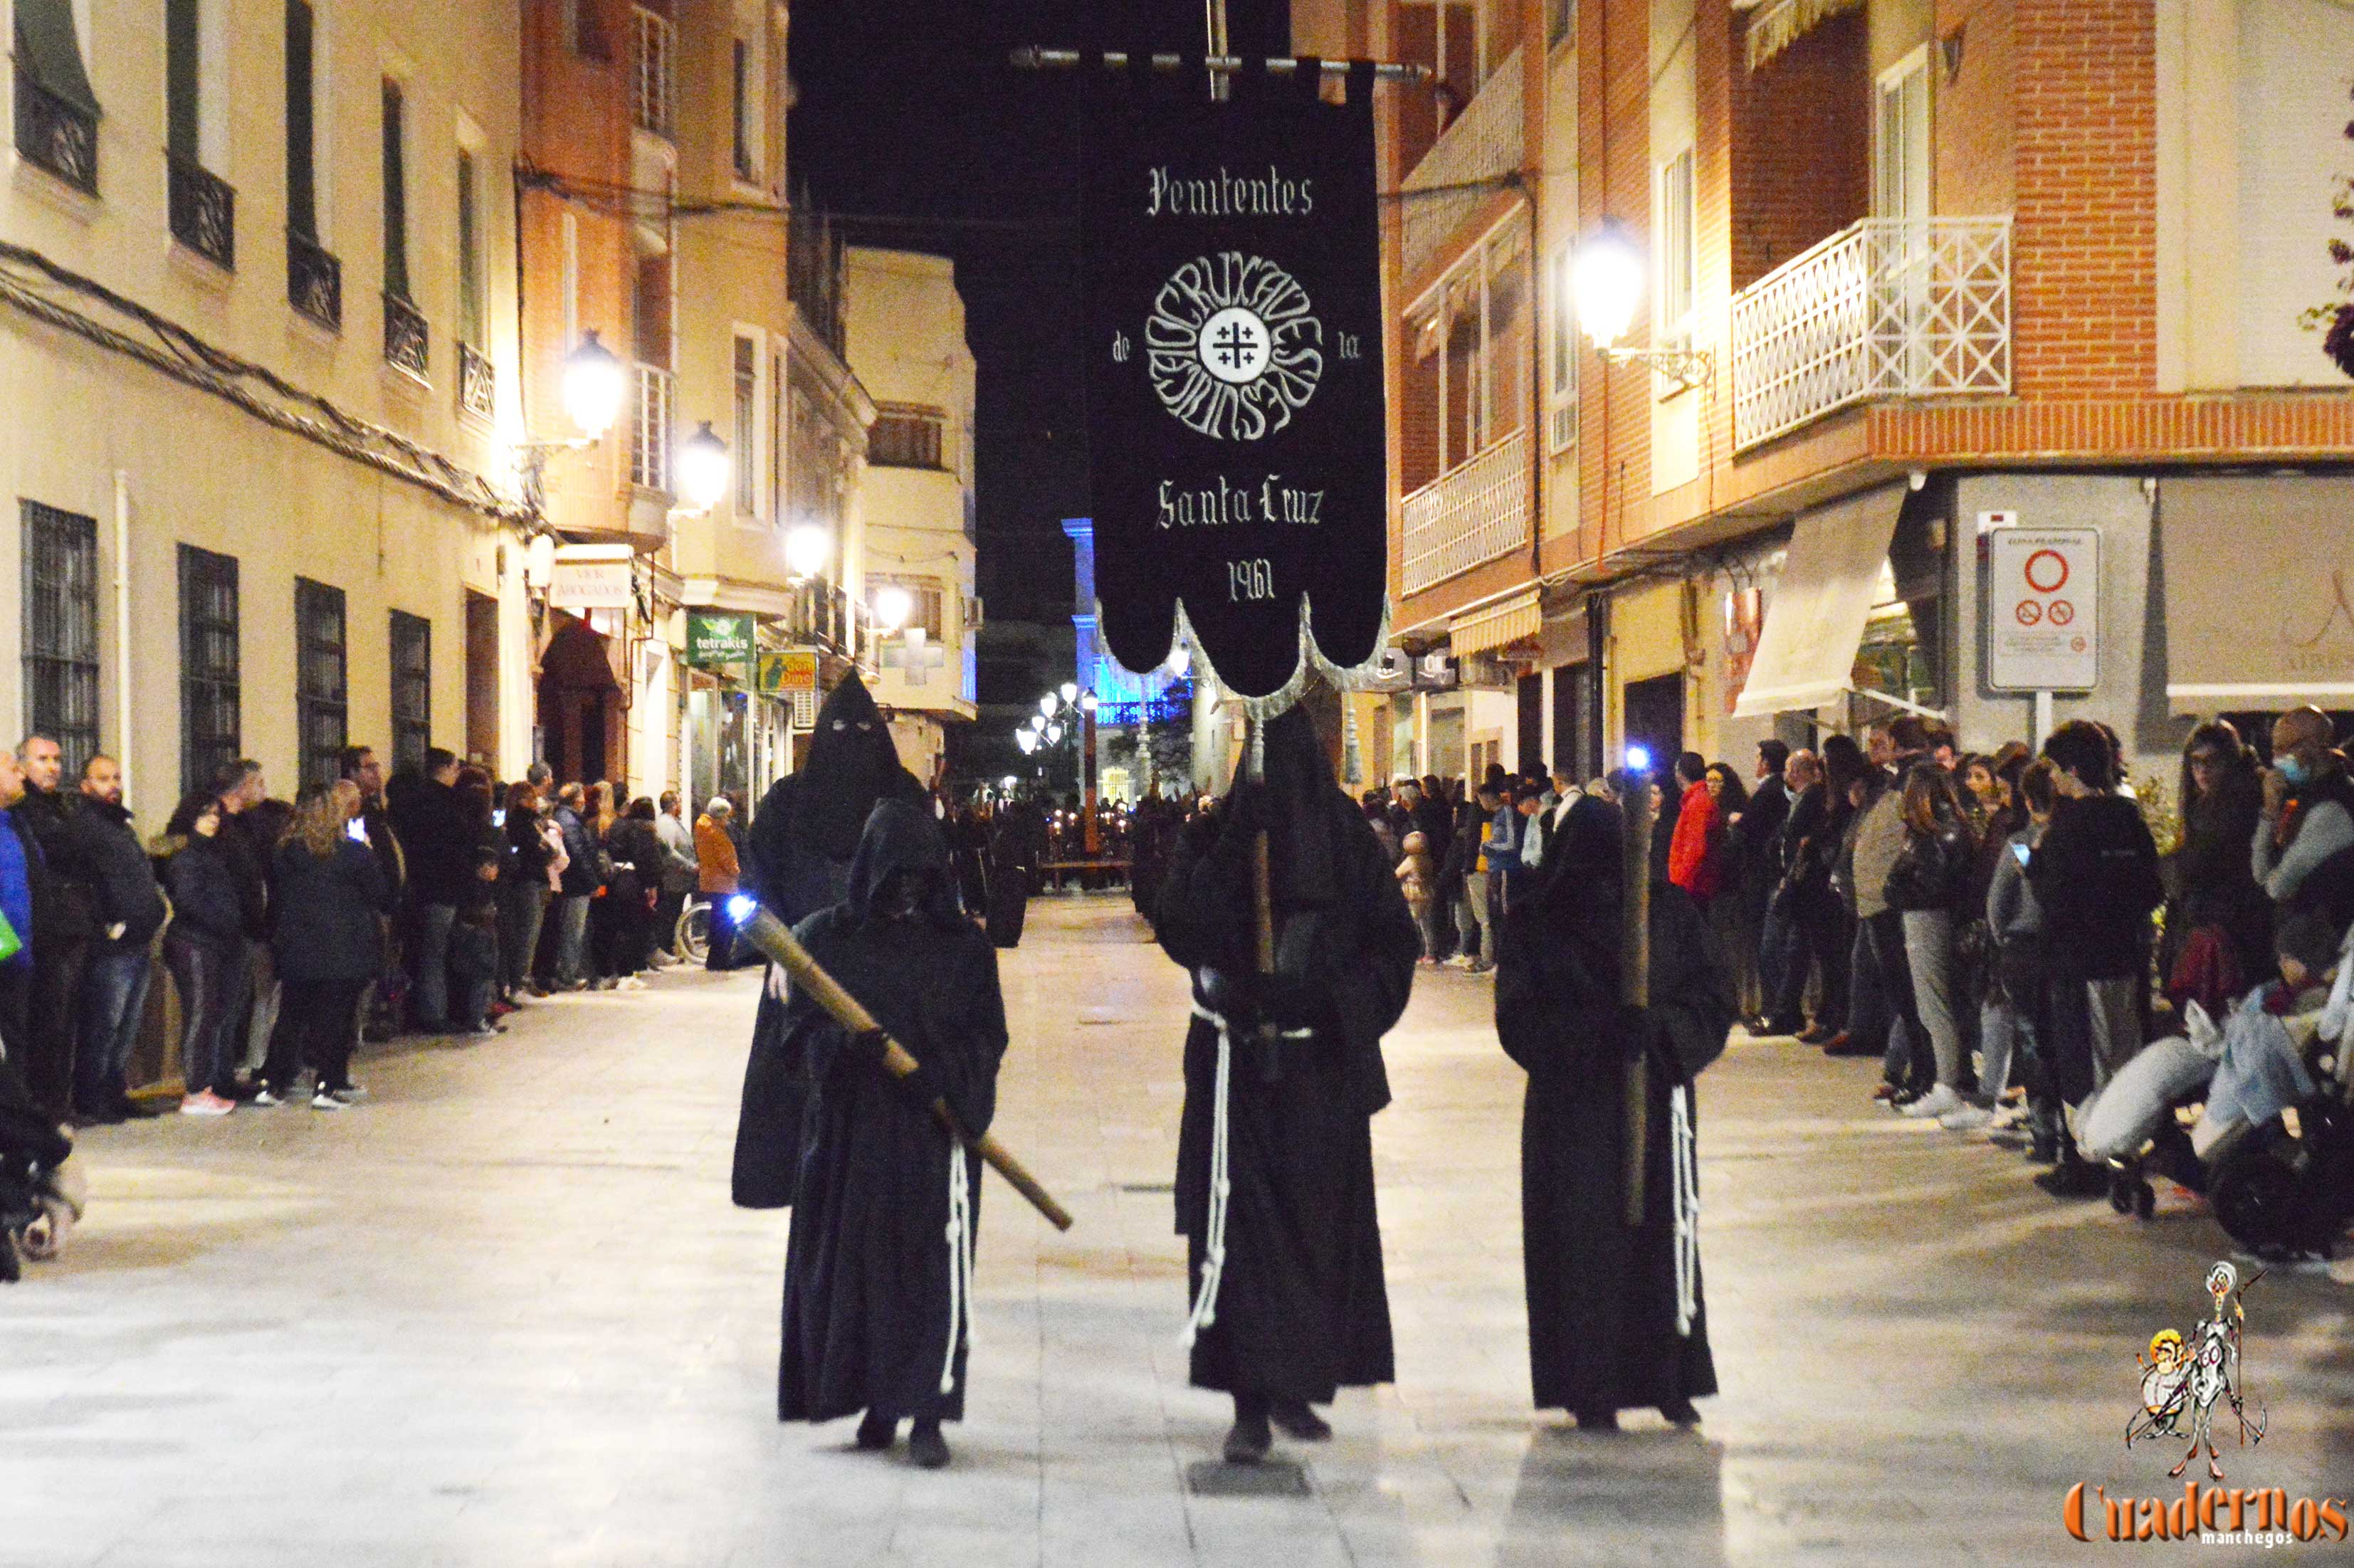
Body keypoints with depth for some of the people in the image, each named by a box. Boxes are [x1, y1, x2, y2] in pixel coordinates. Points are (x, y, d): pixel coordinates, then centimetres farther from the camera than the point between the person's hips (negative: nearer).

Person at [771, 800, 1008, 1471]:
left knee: (934, 1266, -7)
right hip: (850, 1126, 1)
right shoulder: (828, 937, 5)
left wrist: (948, 1080, -14)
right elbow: (800, 1024, 3)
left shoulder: (964, 944, 5)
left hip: (936, 1127, -1)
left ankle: (927, 1414, -4)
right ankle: (877, 1404, 17)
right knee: (855, 1260, 4)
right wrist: (843, 1041, -18)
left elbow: (988, 1036, 4)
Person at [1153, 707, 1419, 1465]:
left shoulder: (1348, 842, 2)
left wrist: (1337, 1000, -13)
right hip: (1238, 1065, -2)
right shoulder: (1214, 842, -1)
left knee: (1322, 1223, 6)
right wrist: (1232, 850, -24)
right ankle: (1252, 1401, -3)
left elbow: (1395, 941, 1)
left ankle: (1293, 1385, 20)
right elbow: (1183, 932, -16)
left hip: (1324, 1069, 2)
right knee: (1241, 1225, -5)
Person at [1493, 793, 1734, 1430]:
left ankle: (1670, 1381, 14)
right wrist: (1600, 1030, -20)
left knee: (1664, 1234, 2)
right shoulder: (1534, 927, 0)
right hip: (1571, 1108, -1)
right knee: (1583, 1244, -2)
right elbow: (1521, 1022, -6)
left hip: (1659, 1098, 1)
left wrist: (1659, 1028, -16)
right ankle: (1590, 1389, 6)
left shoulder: (1670, 912, 4)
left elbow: (1713, 999, 3)